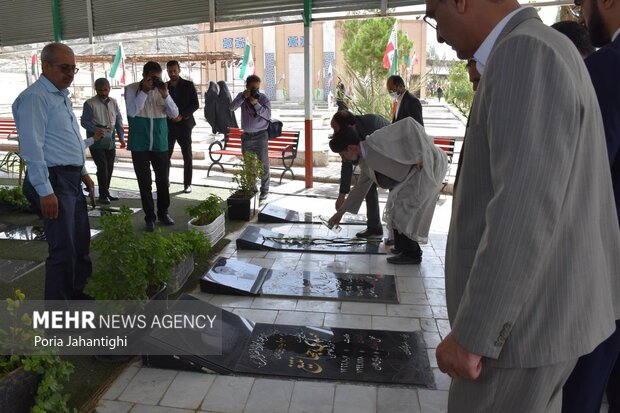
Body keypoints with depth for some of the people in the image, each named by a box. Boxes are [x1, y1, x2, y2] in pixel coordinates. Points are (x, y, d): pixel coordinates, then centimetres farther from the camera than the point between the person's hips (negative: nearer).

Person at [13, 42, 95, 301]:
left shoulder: (62, 96, 16)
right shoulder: (35, 98, -14)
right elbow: (32, 147, -20)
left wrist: (82, 172, 22)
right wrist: (45, 192, -22)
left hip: (72, 179, 10)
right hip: (54, 181, -10)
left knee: (81, 241, 17)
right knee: (63, 249, -6)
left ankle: (78, 293, 33)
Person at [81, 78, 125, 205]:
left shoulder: (113, 102, 9)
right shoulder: (90, 103, -7)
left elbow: (119, 120, 12)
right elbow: (84, 121, -8)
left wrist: (121, 137, 4)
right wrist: (96, 130, -25)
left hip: (110, 141, 5)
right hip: (96, 141, -5)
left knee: (109, 167, 10)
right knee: (102, 167, -9)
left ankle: (106, 192, 24)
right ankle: (103, 195, 2)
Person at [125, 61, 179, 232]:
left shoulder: (161, 90, 5)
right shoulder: (131, 89, -3)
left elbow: (174, 114, -2)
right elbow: (132, 112, -16)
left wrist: (165, 95, -15)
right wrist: (144, 91, -19)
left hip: (160, 144, 3)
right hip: (139, 144, -2)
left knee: (163, 180, 10)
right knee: (145, 182, 5)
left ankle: (163, 213, 26)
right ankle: (149, 217, 15)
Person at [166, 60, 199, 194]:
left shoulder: (188, 85, 1)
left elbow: (195, 104, -3)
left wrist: (182, 115, -14)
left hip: (184, 124, -2)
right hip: (168, 126, 2)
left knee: (187, 156, 1)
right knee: (165, 155, -1)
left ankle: (187, 184, 9)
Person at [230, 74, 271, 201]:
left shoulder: (264, 98, -6)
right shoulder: (242, 96, 4)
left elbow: (268, 115, -17)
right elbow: (232, 107, -10)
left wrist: (256, 104, -27)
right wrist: (243, 97, -22)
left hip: (260, 135, -4)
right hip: (246, 135, 4)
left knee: (263, 163, -6)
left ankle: (264, 190, 4)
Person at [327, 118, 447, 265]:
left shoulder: (376, 140, -22)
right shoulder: (364, 160, 6)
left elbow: (409, 123, -25)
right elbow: (361, 186, 18)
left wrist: (419, 154, -27)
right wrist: (340, 212, 22)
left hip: (429, 164, -9)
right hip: (416, 169, 9)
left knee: (404, 208, -9)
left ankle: (411, 254, 2)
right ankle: (403, 246, 26)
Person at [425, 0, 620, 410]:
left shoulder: (526, 54, -21)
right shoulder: (540, 53, 12)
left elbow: (526, 210, -28)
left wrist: (470, 333, -22)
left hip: (523, 319, -10)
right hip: (543, 304, 10)